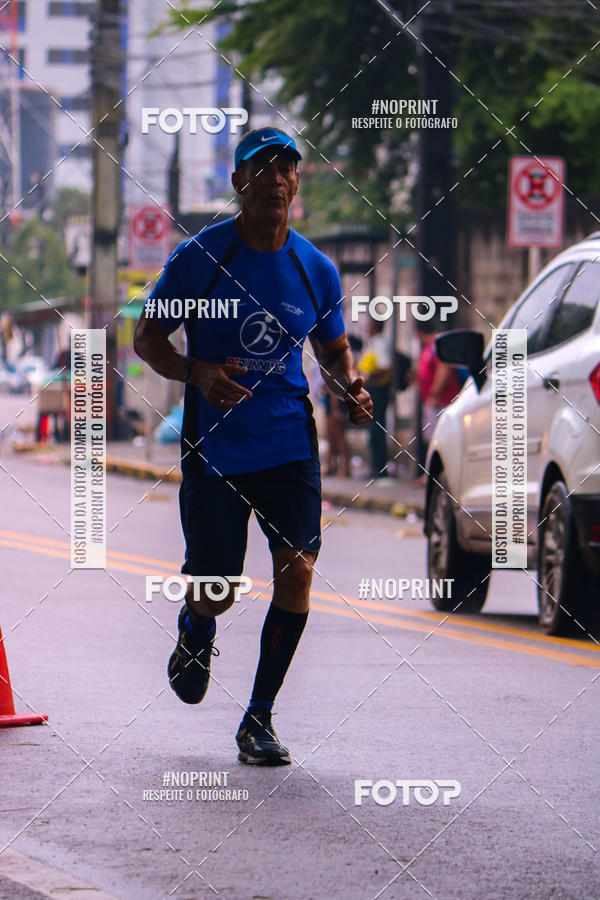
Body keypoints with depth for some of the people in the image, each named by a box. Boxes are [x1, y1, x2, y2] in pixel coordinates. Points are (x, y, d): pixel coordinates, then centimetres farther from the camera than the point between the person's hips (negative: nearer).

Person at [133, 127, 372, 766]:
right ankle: (196, 629, 42)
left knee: (297, 568, -15)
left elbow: (335, 351, 17)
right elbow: (147, 338, 1)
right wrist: (198, 373, -18)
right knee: (215, 593, 1)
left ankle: (259, 719, -2)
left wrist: (349, 388, -6)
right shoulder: (198, 259, -6)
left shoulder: (316, 270, 3)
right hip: (213, 448, -2)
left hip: (290, 446, 2)